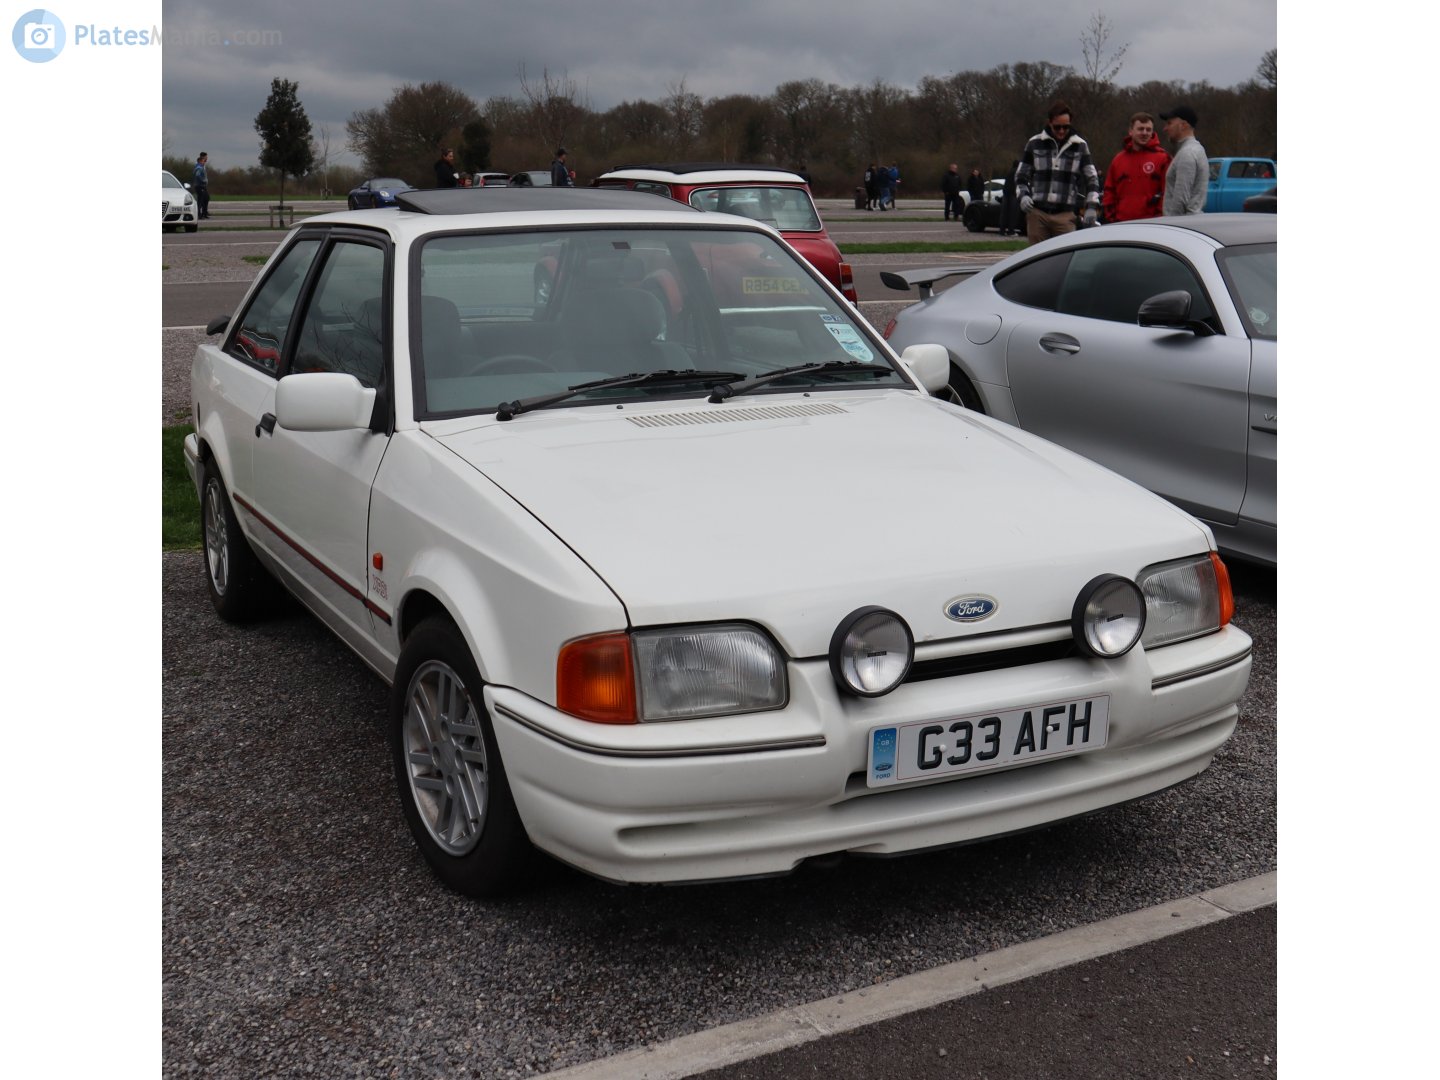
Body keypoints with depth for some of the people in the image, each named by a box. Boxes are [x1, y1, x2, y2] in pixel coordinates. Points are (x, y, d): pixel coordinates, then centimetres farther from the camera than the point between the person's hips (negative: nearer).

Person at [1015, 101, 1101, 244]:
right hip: (1037, 213, 1)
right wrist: (1023, 195, -7)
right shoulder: (1035, 144, 6)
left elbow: (1092, 178, 10)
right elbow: (1021, 176, 12)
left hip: (1065, 215, 0)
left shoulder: (1080, 146, 6)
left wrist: (1092, 206, -3)